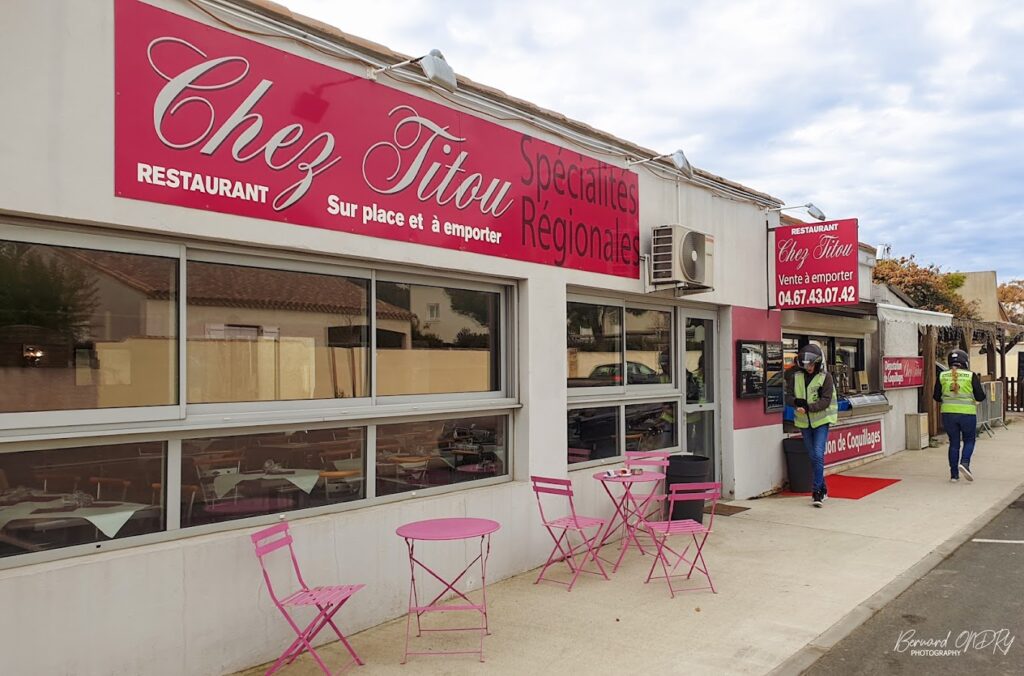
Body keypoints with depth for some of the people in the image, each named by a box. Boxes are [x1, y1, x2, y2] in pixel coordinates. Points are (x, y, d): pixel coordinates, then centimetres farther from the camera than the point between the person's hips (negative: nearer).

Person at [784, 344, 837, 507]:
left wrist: (808, 407, -27)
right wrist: (796, 402, -22)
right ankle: (823, 489, 26)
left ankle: (817, 491, -8)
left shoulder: (825, 377, -8)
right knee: (813, 457, 12)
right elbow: (788, 396, 0)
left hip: (821, 420, -4)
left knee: (818, 455, -14)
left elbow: (826, 401, -15)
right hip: (804, 421, 4)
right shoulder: (795, 376, 2)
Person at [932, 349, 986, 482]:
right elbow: (980, 397, -4)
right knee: (969, 440, 14)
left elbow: (936, 397, 6)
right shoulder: (971, 376, -5)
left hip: (948, 413, 2)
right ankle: (964, 463, -10)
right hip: (967, 413, -2)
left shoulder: (942, 376, 2)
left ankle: (954, 475, 10)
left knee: (954, 443, 11)